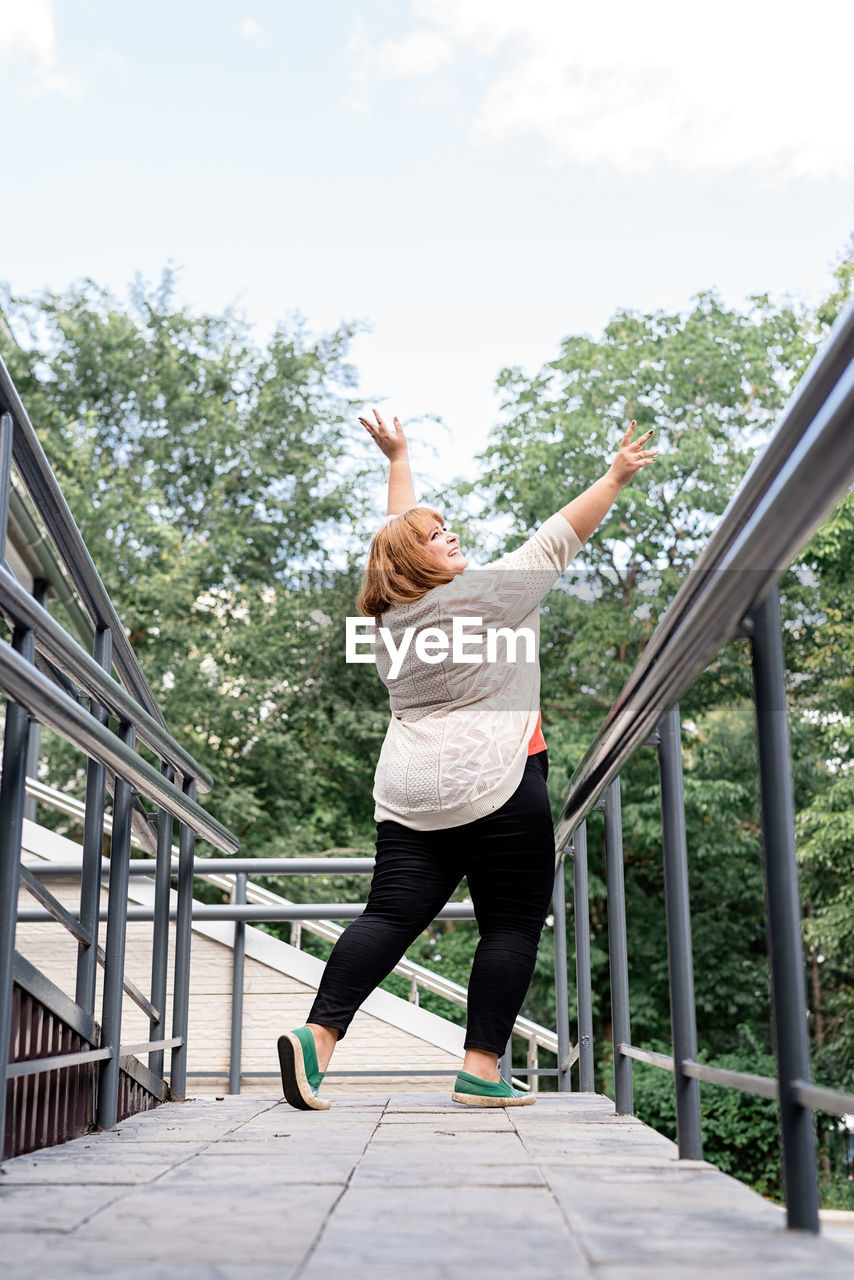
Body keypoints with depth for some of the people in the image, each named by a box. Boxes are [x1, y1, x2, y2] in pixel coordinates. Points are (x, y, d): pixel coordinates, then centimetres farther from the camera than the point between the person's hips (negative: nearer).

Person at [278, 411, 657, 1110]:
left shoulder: (392, 611, 12)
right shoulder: (489, 595, -5)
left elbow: (401, 529, 27)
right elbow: (557, 540, 2)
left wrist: (399, 459, 39)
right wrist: (616, 477, 12)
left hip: (407, 796, 7)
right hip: (494, 786, -6)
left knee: (391, 915, 4)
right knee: (514, 922, 3)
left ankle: (317, 1033, -9)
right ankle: (482, 1071, 1)